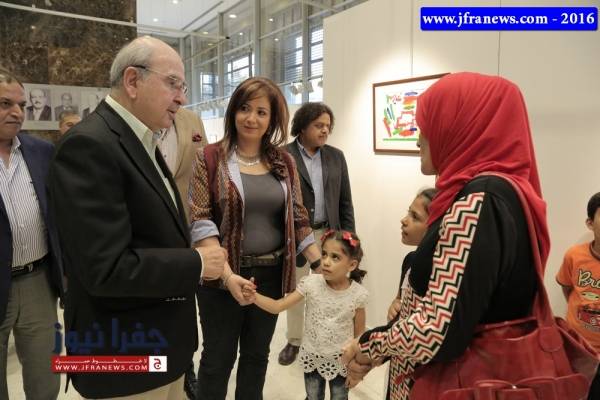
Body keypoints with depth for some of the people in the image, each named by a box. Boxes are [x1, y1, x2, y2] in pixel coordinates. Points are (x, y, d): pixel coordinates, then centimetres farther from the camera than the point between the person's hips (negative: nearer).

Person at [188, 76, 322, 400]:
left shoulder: (284, 162, 4)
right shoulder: (210, 158, -6)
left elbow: (298, 219, 7)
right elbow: (199, 219, -13)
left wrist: (321, 265, -1)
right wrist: (227, 273, -23)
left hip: (270, 275, 4)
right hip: (223, 275, -3)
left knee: (257, 354, 19)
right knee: (218, 357, 12)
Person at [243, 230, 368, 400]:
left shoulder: (358, 294, -19)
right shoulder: (311, 283, -19)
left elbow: (359, 334, -6)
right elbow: (278, 306, -19)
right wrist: (255, 297, -36)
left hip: (341, 361, -1)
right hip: (312, 357, 1)